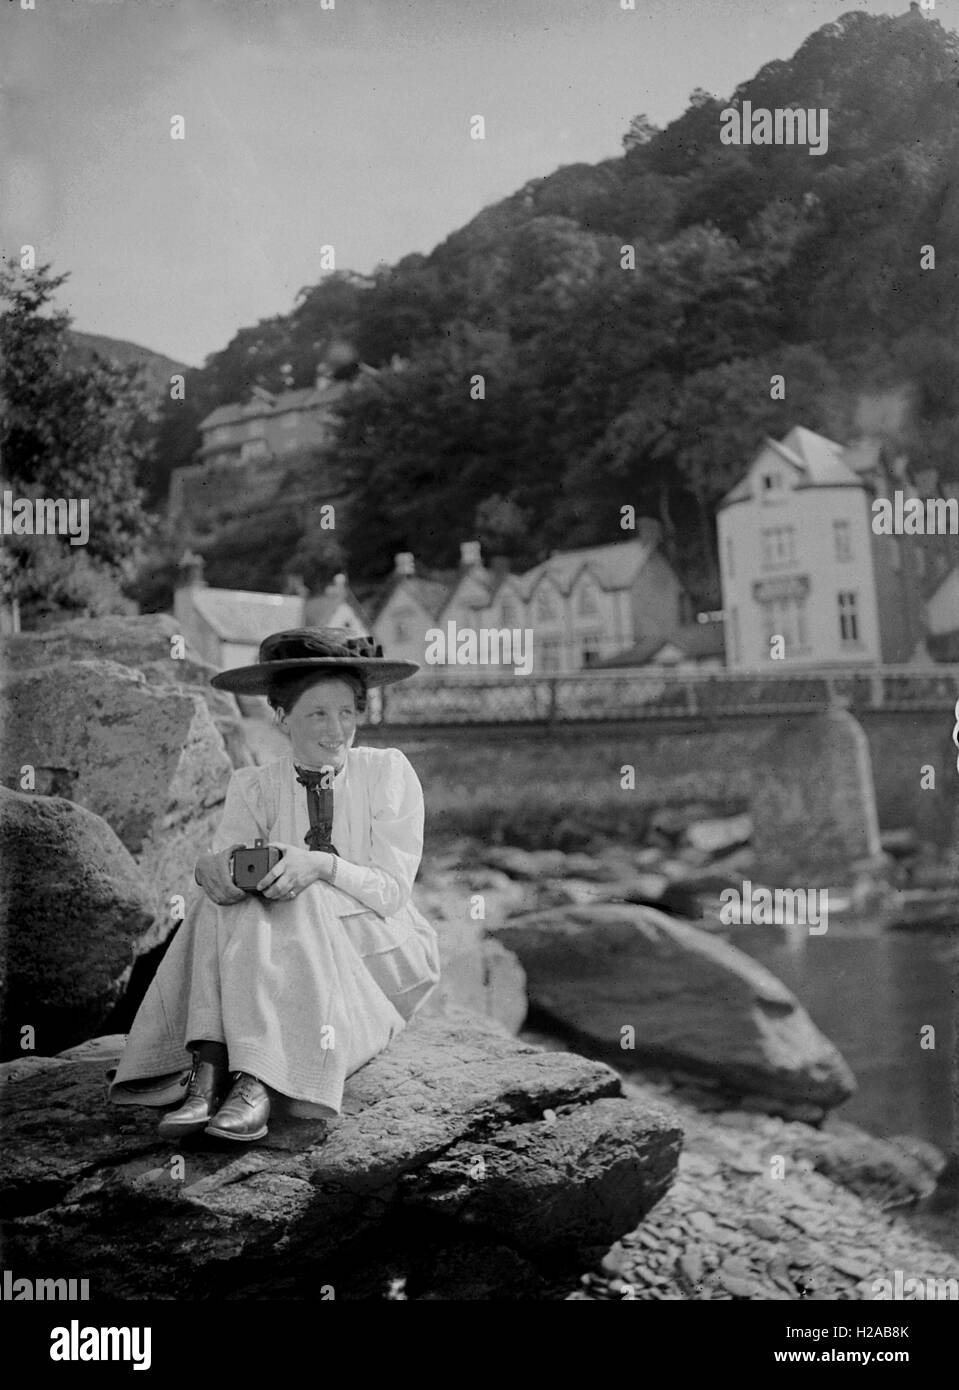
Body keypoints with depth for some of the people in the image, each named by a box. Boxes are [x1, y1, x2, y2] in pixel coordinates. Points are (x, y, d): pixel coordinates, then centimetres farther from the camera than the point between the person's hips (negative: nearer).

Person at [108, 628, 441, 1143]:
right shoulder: (254, 786, 3)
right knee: (229, 901, -26)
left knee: (290, 904, -29)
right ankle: (207, 1073, -39)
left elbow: (392, 891, -12)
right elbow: (222, 859, -12)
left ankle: (260, 1083, -41)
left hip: (381, 955, -2)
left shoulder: (388, 771, -5)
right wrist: (215, 869, -37)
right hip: (293, 961, 2)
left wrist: (321, 865, -31)